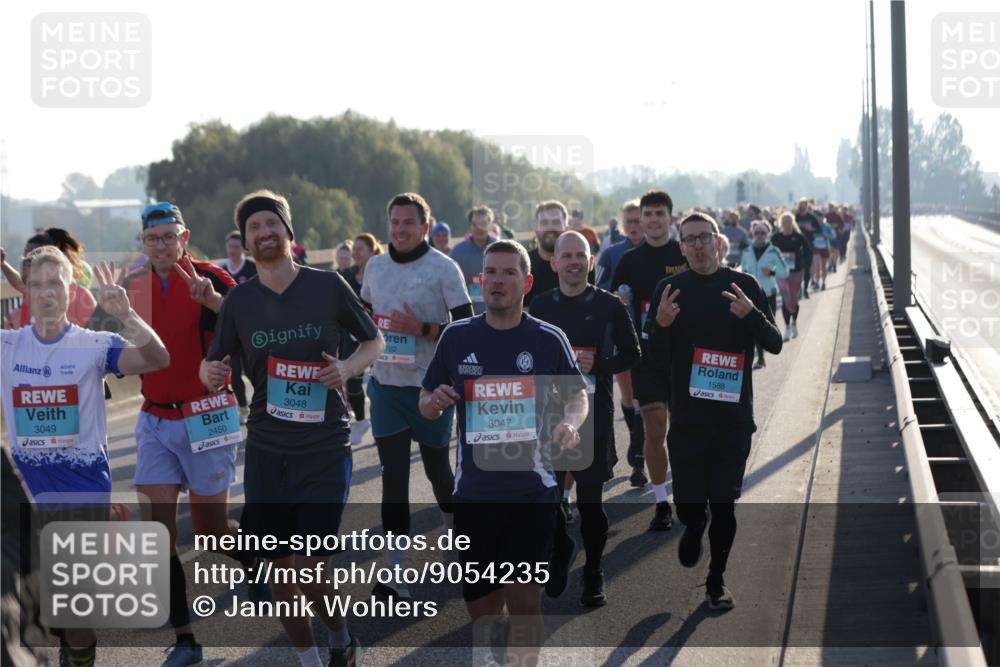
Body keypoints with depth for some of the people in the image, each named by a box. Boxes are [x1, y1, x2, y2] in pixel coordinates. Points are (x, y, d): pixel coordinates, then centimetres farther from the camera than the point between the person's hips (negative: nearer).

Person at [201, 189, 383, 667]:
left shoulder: (328, 286, -3)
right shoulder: (238, 302, 3)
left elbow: (374, 340, 9)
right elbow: (212, 367, 10)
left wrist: (349, 368, -12)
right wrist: (210, 373, -14)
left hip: (325, 448, -3)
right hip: (267, 450, 3)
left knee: (308, 570, -8)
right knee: (281, 572, 4)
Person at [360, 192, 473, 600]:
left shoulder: (443, 268, -9)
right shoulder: (376, 267, 7)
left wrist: (421, 328, -23)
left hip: (430, 387, -3)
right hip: (386, 386, 3)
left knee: (436, 467, 12)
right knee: (394, 477, -4)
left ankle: (455, 533, 43)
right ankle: (396, 575, -6)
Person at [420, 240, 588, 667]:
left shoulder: (549, 340, 0)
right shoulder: (456, 337, 4)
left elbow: (577, 396, 12)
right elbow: (426, 404, 13)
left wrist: (570, 423, -10)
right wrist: (434, 403, -11)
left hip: (532, 491, -2)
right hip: (473, 492, 2)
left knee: (524, 600, -10)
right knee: (481, 611, 9)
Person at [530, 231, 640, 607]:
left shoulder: (609, 305, -2)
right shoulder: (541, 306, 3)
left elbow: (630, 354, 2)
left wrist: (597, 366, -14)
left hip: (594, 413, -2)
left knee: (590, 498, 3)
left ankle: (593, 575, 16)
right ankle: (558, 556, 27)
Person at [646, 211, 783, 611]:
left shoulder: (745, 285, 2)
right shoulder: (670, 289, 2)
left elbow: (774, 345, 0)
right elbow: (655, 357, 2)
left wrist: (752, 314, -19)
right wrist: (661, 325, -20)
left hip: (734, 417, 0)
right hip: (687, 417, 0)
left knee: (724, 504, 3)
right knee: (689, 505, -2)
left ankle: (717, 582, 17)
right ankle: (694, 527, 33)